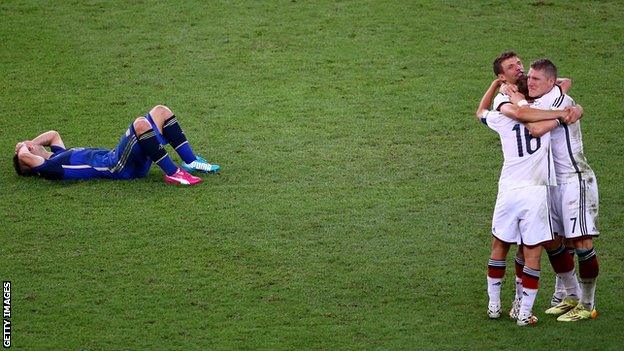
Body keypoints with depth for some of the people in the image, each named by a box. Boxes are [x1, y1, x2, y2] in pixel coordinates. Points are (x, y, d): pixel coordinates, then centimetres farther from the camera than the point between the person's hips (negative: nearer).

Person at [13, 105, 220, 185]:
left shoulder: (58, 156, 25)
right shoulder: (48, 168, -1)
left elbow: (53, 135, 42)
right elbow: (23, 156, -17)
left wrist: (28, 143, 28)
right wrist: (24, 147, 6)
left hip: (116, 159, 10)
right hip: (117, 167, -10)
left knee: (161, 112, 4)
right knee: (141, 124, -33)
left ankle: (191, 162, 3)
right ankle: (172, 173, -26)